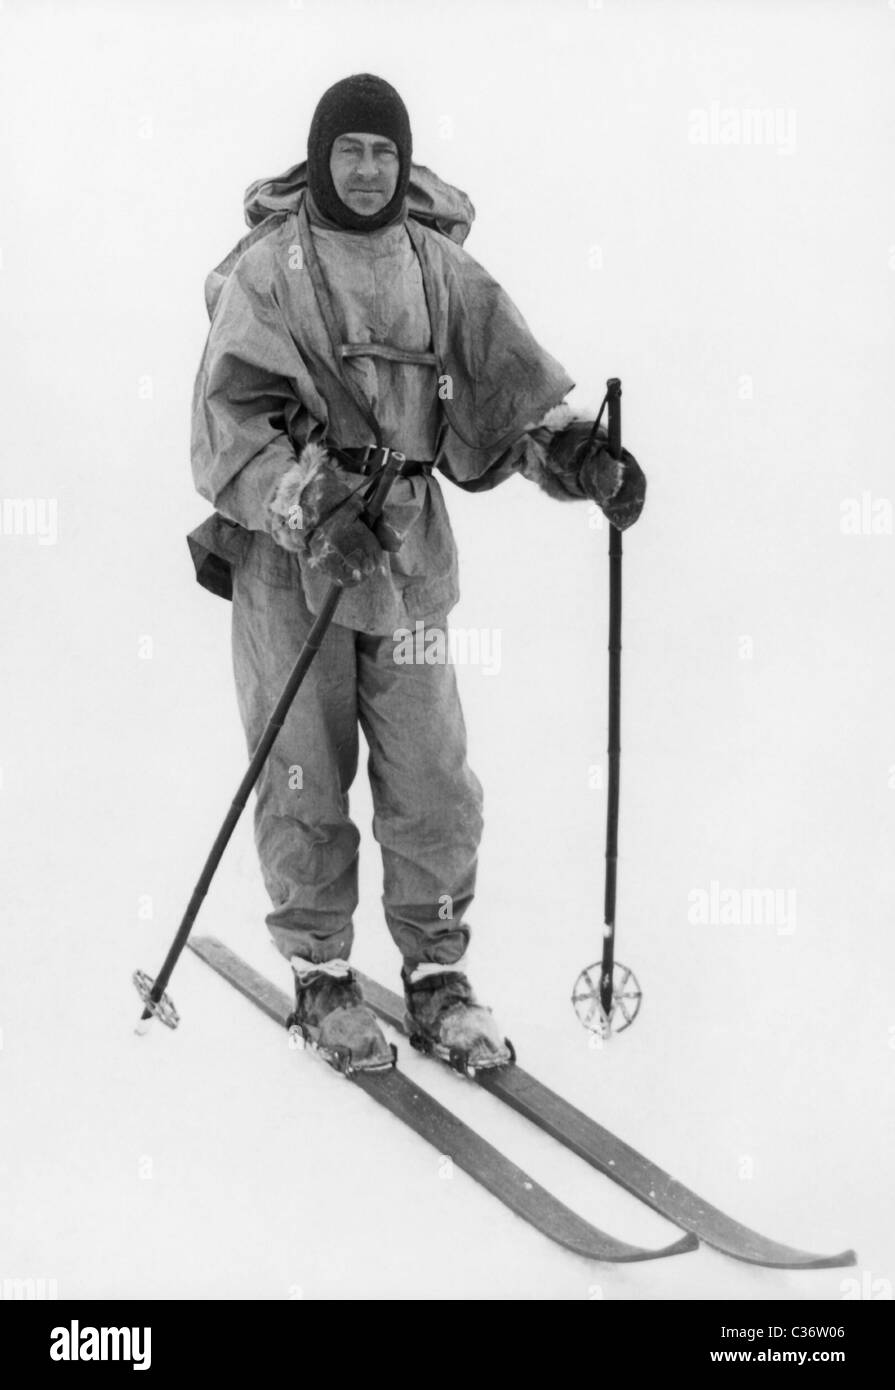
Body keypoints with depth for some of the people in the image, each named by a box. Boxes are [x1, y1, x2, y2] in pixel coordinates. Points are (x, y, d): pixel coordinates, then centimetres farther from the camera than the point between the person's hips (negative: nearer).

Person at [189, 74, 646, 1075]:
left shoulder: (440, 267, 7)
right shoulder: (269, 267, -4)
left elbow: (508, 369, 1)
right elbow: (230, 416, -10)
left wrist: (573, 446, -18)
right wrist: (309, 508, -23)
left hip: (408, 555, 3)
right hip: (288, 556, -3)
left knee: (433, 782, 4)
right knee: (306, 784, 5)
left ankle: (435, 974, 20)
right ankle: (320, 975, 22)